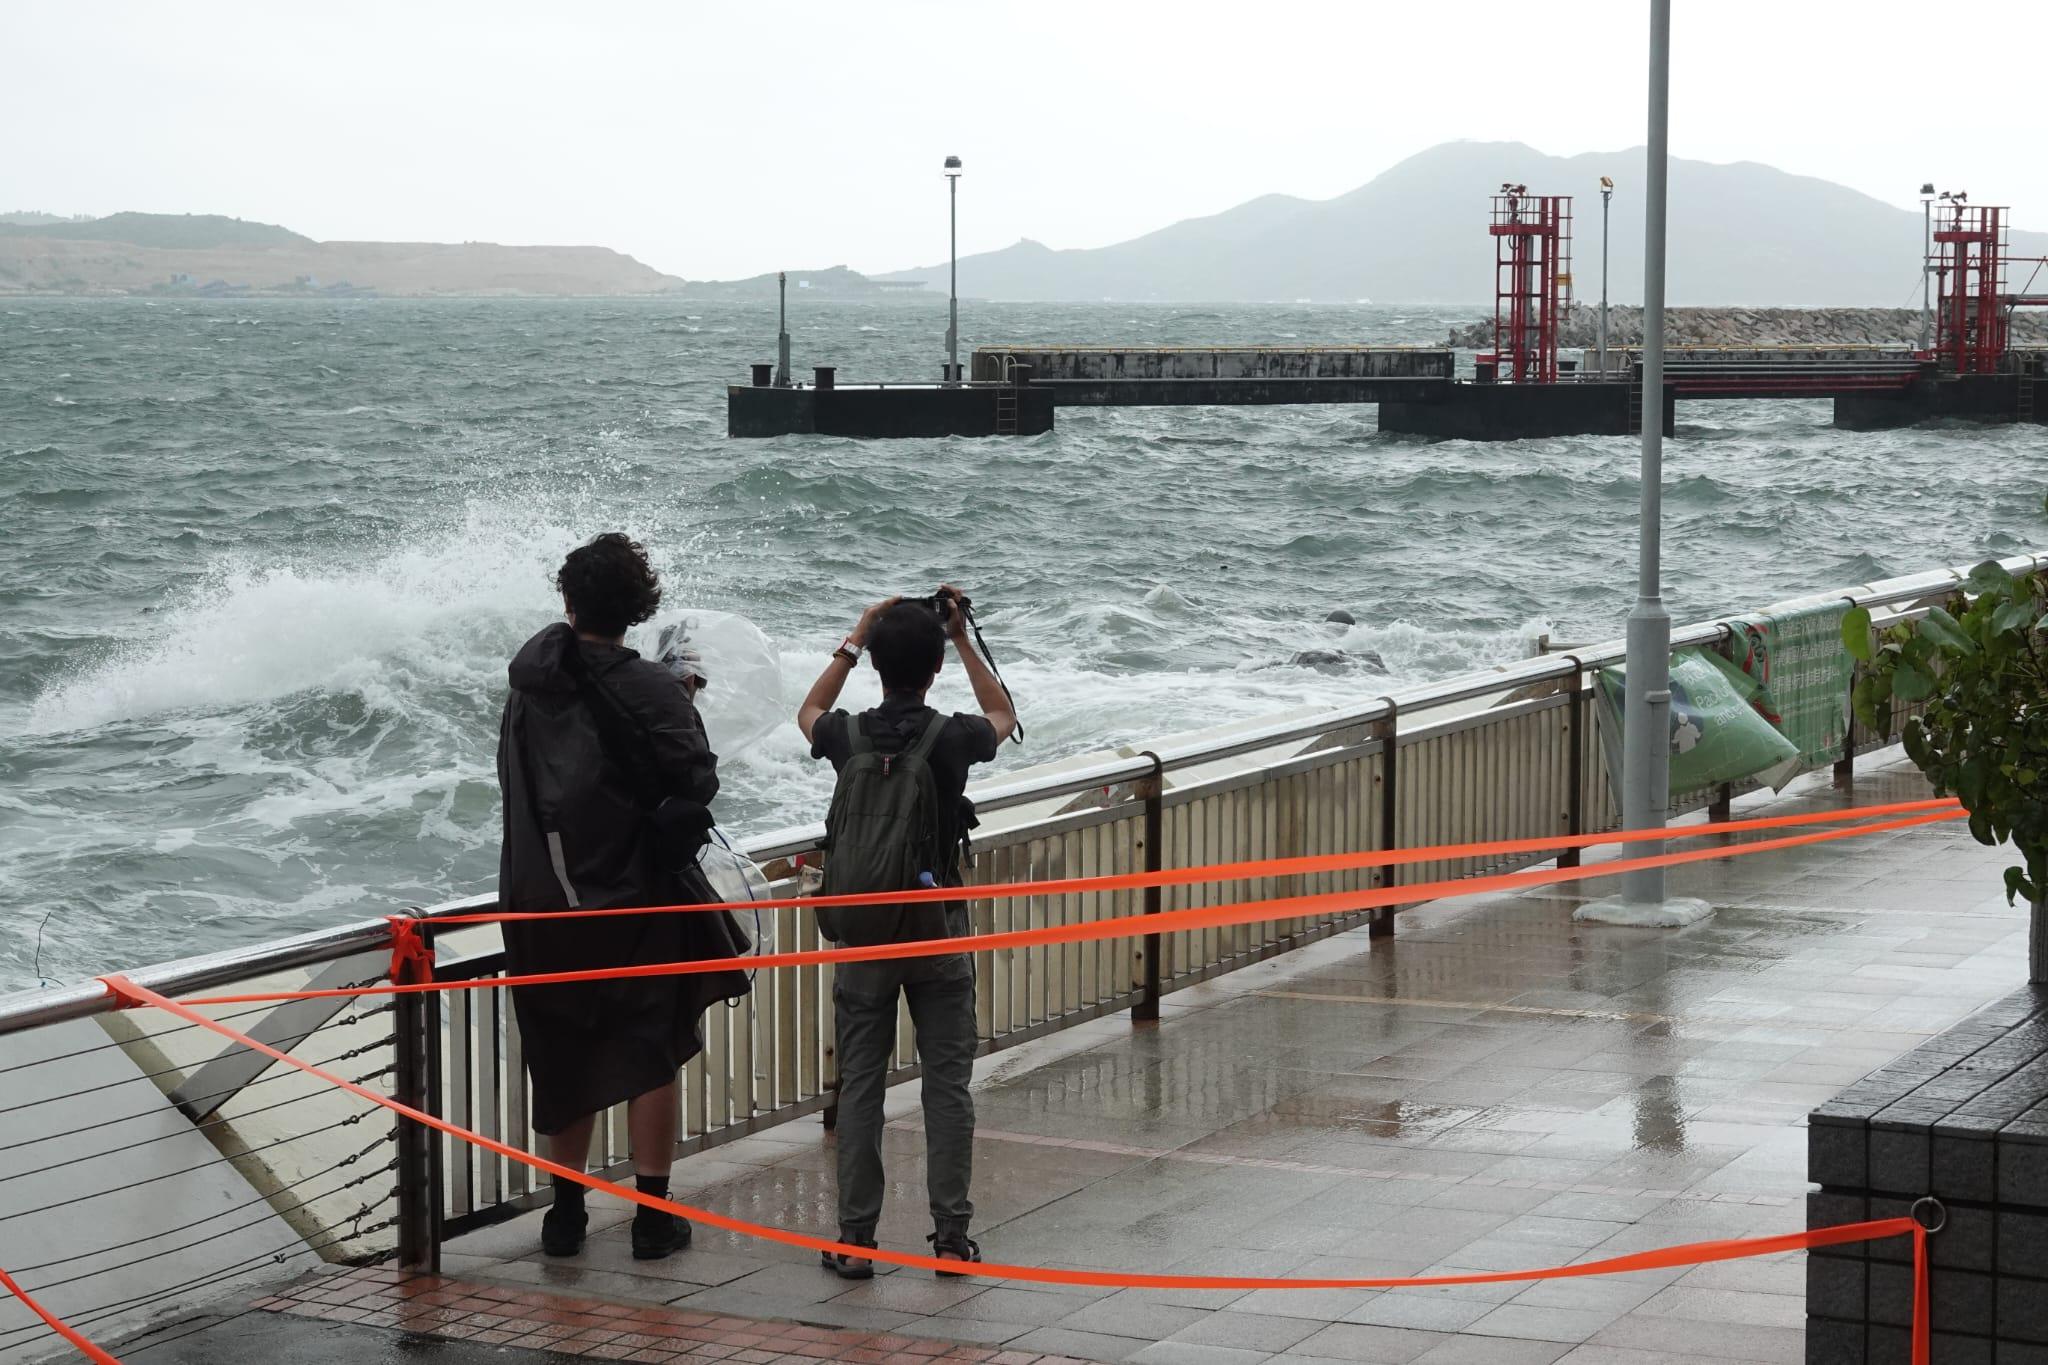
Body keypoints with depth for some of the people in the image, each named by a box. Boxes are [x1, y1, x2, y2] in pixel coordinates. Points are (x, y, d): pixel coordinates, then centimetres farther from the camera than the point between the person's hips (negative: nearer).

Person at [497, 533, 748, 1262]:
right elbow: (699, 782, -15)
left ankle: (565, 1211, 20)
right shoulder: (648, 689, -15)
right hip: (632, 900, -4)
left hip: (538, 902, 4)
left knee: (562, 1057, 14)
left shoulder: (531, 671, 0)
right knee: (650, 1053, 7)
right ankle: (653, 1214, 9)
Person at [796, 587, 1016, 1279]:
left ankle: (854, 1239, 7)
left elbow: (808, 712, 21)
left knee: (860, 1084, 6)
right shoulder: (952, 738, -10)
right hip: (938, 933, -1)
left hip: (862, 933, 1)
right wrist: (964, 639, 14)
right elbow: (1004, 716, 15)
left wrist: (854, 640, 20)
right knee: (948, 1084, 6)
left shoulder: (849, 736, -5)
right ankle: (950, 1235, 7)